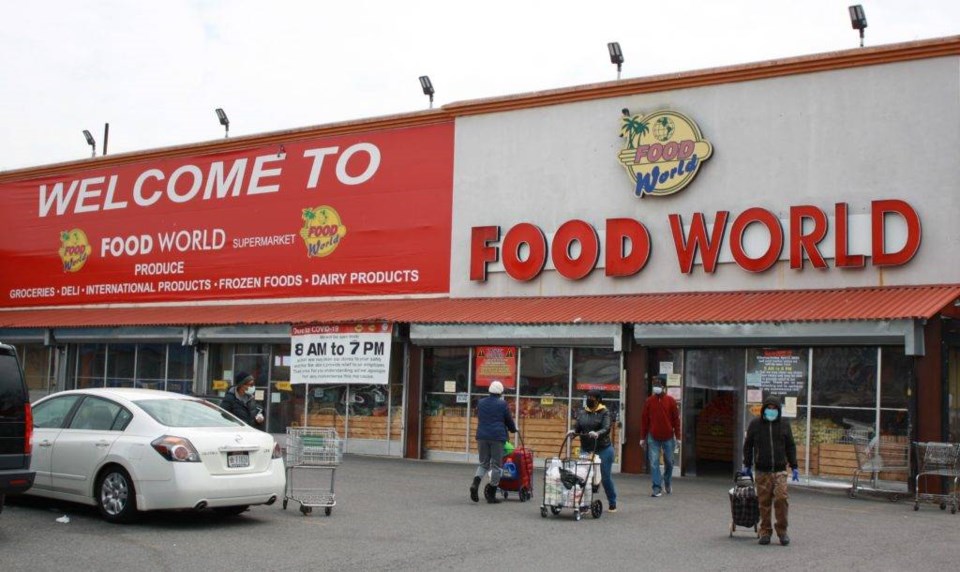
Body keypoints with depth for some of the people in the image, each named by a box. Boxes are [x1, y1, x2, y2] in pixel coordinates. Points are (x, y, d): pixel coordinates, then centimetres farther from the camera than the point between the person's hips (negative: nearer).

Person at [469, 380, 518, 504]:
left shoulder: (480, 403, 10)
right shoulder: (502, 404, -3)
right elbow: (509, 420, 5)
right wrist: (513, 429, 27)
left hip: (482, 436, 4)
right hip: (497, 437, -4)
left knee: (483, 463, 15)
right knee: (496, 465, 5)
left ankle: (475, 483, -14)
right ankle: (491, 495, 6)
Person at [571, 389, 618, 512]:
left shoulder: (604, 412, -4)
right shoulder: (582, 412, 10)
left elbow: (606, 428, -16)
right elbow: (577, 427, 4)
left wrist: (597, 434, -36)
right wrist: (573, 431, -18)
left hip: (603, 449, -4)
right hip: (586, 450, 4)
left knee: (606, 477, 5)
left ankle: (612, 504, 20)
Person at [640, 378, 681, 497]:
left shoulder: (671, 401, -1)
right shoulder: (649, 401, 1)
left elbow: (676, 419, 0)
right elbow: (644, 420, 4)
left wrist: (678, 437, -3)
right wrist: (643, 438, 2)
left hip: (668, 438, 0)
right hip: (653, 438, 0)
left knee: (669, 462, 12)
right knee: (654, 463, -5)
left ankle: (667, 483, 35)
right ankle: (657, 488, -2)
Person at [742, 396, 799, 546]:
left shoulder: (784, 425, 7)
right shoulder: (755, 424, 4)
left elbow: (790, 447, 12)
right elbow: (748, 445, 11)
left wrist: (794, 467, 7)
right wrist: (747, 465, 9)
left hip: (780, 470, 0)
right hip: (762, 471, 0)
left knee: (781, 499, -11)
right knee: (764, 502, 1)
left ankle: (782, 531, 3)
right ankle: (765, 532, 11)